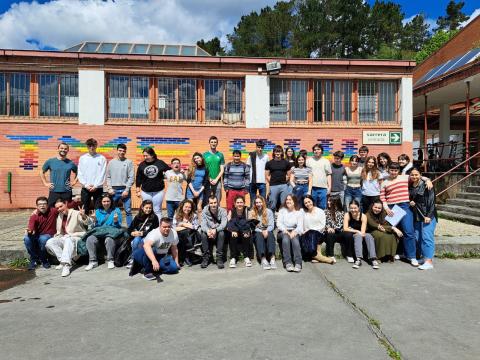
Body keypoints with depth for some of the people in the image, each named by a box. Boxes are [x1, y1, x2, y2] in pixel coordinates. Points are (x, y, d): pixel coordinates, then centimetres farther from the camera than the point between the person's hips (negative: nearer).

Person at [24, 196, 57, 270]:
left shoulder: (53, 211, -7)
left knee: (43, 239, -35)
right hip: (37, 236, 2)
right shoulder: (34, 215, -8)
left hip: (48, 235, -2)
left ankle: (43, 259, -9)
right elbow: (31, 227, -22)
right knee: (27, 238, -29)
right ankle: (34, 259, -6)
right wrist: (29, 231, -47)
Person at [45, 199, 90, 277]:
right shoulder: (59, 217, 18)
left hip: (76, 238, -6)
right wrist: (56, 238, 1)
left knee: (68, 240, -38)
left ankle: (66, 265, -48)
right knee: (49, 242, -18)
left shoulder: (76, 213, -2)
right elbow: (59, 232, 24)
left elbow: (88, 223, -18)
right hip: (64, 238, 6)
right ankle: (64, 261, -22)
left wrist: (83, 216, -40)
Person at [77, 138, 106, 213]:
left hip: (98, 188, -2)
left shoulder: (102, 158, 2)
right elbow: (80, 174, 4)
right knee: (84, 210, 6)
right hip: (85, 188, 2)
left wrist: (96, 186, -11)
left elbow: (102, 174, -3)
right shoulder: (82, 158, 8)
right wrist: (86, 185, -7)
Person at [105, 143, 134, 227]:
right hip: (114, 190, 3)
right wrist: (109, 188, -1)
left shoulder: (129, 162, 1)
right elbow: (108, 177, 10)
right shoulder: (111, 162, 9)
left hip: (125, 189, -2)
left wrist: (127, 189, -10)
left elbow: (131, 177, -4)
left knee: (128, 210, -1)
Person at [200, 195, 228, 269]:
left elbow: (223, 224, -23)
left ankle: (219, 258, -25)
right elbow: (203, 224, -16)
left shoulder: (222, 211, -9)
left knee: (221, 233, -32)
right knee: (203, 234, -29)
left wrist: (215, 230, -43)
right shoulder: (204, 211, -5)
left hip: (218, 233, -1)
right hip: (208, 234, 1)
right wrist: (207, 230, -40)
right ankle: (206, 258, -18)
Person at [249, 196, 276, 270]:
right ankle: (263, 259, -51)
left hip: (267, 231, 1)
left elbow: (271, 225, 0)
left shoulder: (269, 211, 7)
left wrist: (266, 231, -20)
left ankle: (272, 258, -49)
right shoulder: (252, 212, 6)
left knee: (270, 235, -33)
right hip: (257, 232, 0)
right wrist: (262, 231, -17)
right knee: (259, 236, -35)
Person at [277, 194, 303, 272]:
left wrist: (294, 232, -23)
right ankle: (288, 263, -42)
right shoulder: (282, 210, 13)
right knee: (286, 238, -34)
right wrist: (285, 230, -17)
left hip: (294, 232, 0)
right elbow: (279, 223, 1)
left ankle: (298, 263, -42)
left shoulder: (299, 212, 11)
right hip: (283, 232, 0)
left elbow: (300, 226, -2)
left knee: (295, 239, -34)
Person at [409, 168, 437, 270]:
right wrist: (410, 203, 0)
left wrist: (428, 216, -17)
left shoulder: (426, 186, -6)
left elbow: (431, 201, -11)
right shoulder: (410, 187, 12)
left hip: (428, 215, -7)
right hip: (416, 216, 7)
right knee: (417, 237, 6)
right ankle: (425, 256, 19)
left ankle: (429, 261, -10)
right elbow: (408, 199, 24)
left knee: (426, 237, -11)